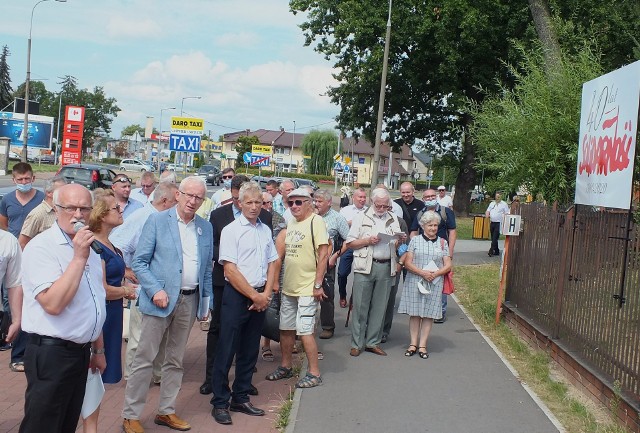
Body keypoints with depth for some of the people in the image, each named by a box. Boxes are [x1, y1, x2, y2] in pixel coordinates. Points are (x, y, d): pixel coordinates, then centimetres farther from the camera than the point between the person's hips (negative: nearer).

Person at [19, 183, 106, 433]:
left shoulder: (89, 247, 12)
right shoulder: (41, 247, -15)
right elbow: (53, 304, -27)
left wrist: (98, 350, 22)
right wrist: (79, 258, -25)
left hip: (81, 353, 8)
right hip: (50, 354, -8)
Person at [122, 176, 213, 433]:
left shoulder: (206, 228, 10)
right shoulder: (157, 221, -4)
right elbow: (139, 262, -6)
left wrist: (206, 302, 10)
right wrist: (156, 290, -17)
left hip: (190, 301, 5)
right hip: (161, 299, -5)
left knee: (175, 361, 13)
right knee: (144, 360, -1)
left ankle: (166, 411, 25)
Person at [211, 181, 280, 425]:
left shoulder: (265, 230, 10)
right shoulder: (231, 230, -7)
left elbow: (273, 263, 13)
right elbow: (230, 270, -13)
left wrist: (266, 294, 0)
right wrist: (254, 296, -12)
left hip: (260, 298, 6)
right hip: (236, 296, -6)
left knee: (250, 351, 12)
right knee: (226, 350, -1)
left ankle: (241, 398, 23)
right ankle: (220, 403, 9)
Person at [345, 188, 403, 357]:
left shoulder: (393, 219, 16)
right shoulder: (361, 217, 5)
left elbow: (397, 245, 21)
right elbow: (350, 243, 1)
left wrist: (399, 240, -2)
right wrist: (368, 241, -12)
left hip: (386, 267, 3)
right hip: (365, 267, -3)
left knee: (379, 307, 6)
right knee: (360, 306, -2)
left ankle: (373, 343, 15)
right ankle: (357, 344, 6)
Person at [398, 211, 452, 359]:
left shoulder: (442, 243, 9)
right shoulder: (415, 240, 4)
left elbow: (448, 265, 5)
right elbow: (407, 263, -2)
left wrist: (436, 274, -13)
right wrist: (422, 273, -16)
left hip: (434, 284, 1)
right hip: (415, 282, -1)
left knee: (429, 313, 3)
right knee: (414, 312, 2)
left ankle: (422, 345, 10)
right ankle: (413, 343, 11)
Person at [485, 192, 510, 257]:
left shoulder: (504, 204, 2)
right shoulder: (492, 203, 17)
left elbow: (507, 214, -1)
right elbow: (488, 211, 21)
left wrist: (504, 218, -19)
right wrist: (487, 215, 0)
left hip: (499, 223, -6)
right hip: (492, 222, 6)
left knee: (495, 238, -13)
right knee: (493, 238, 9)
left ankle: (491, 251, -17)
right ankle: (496, 251, 18)